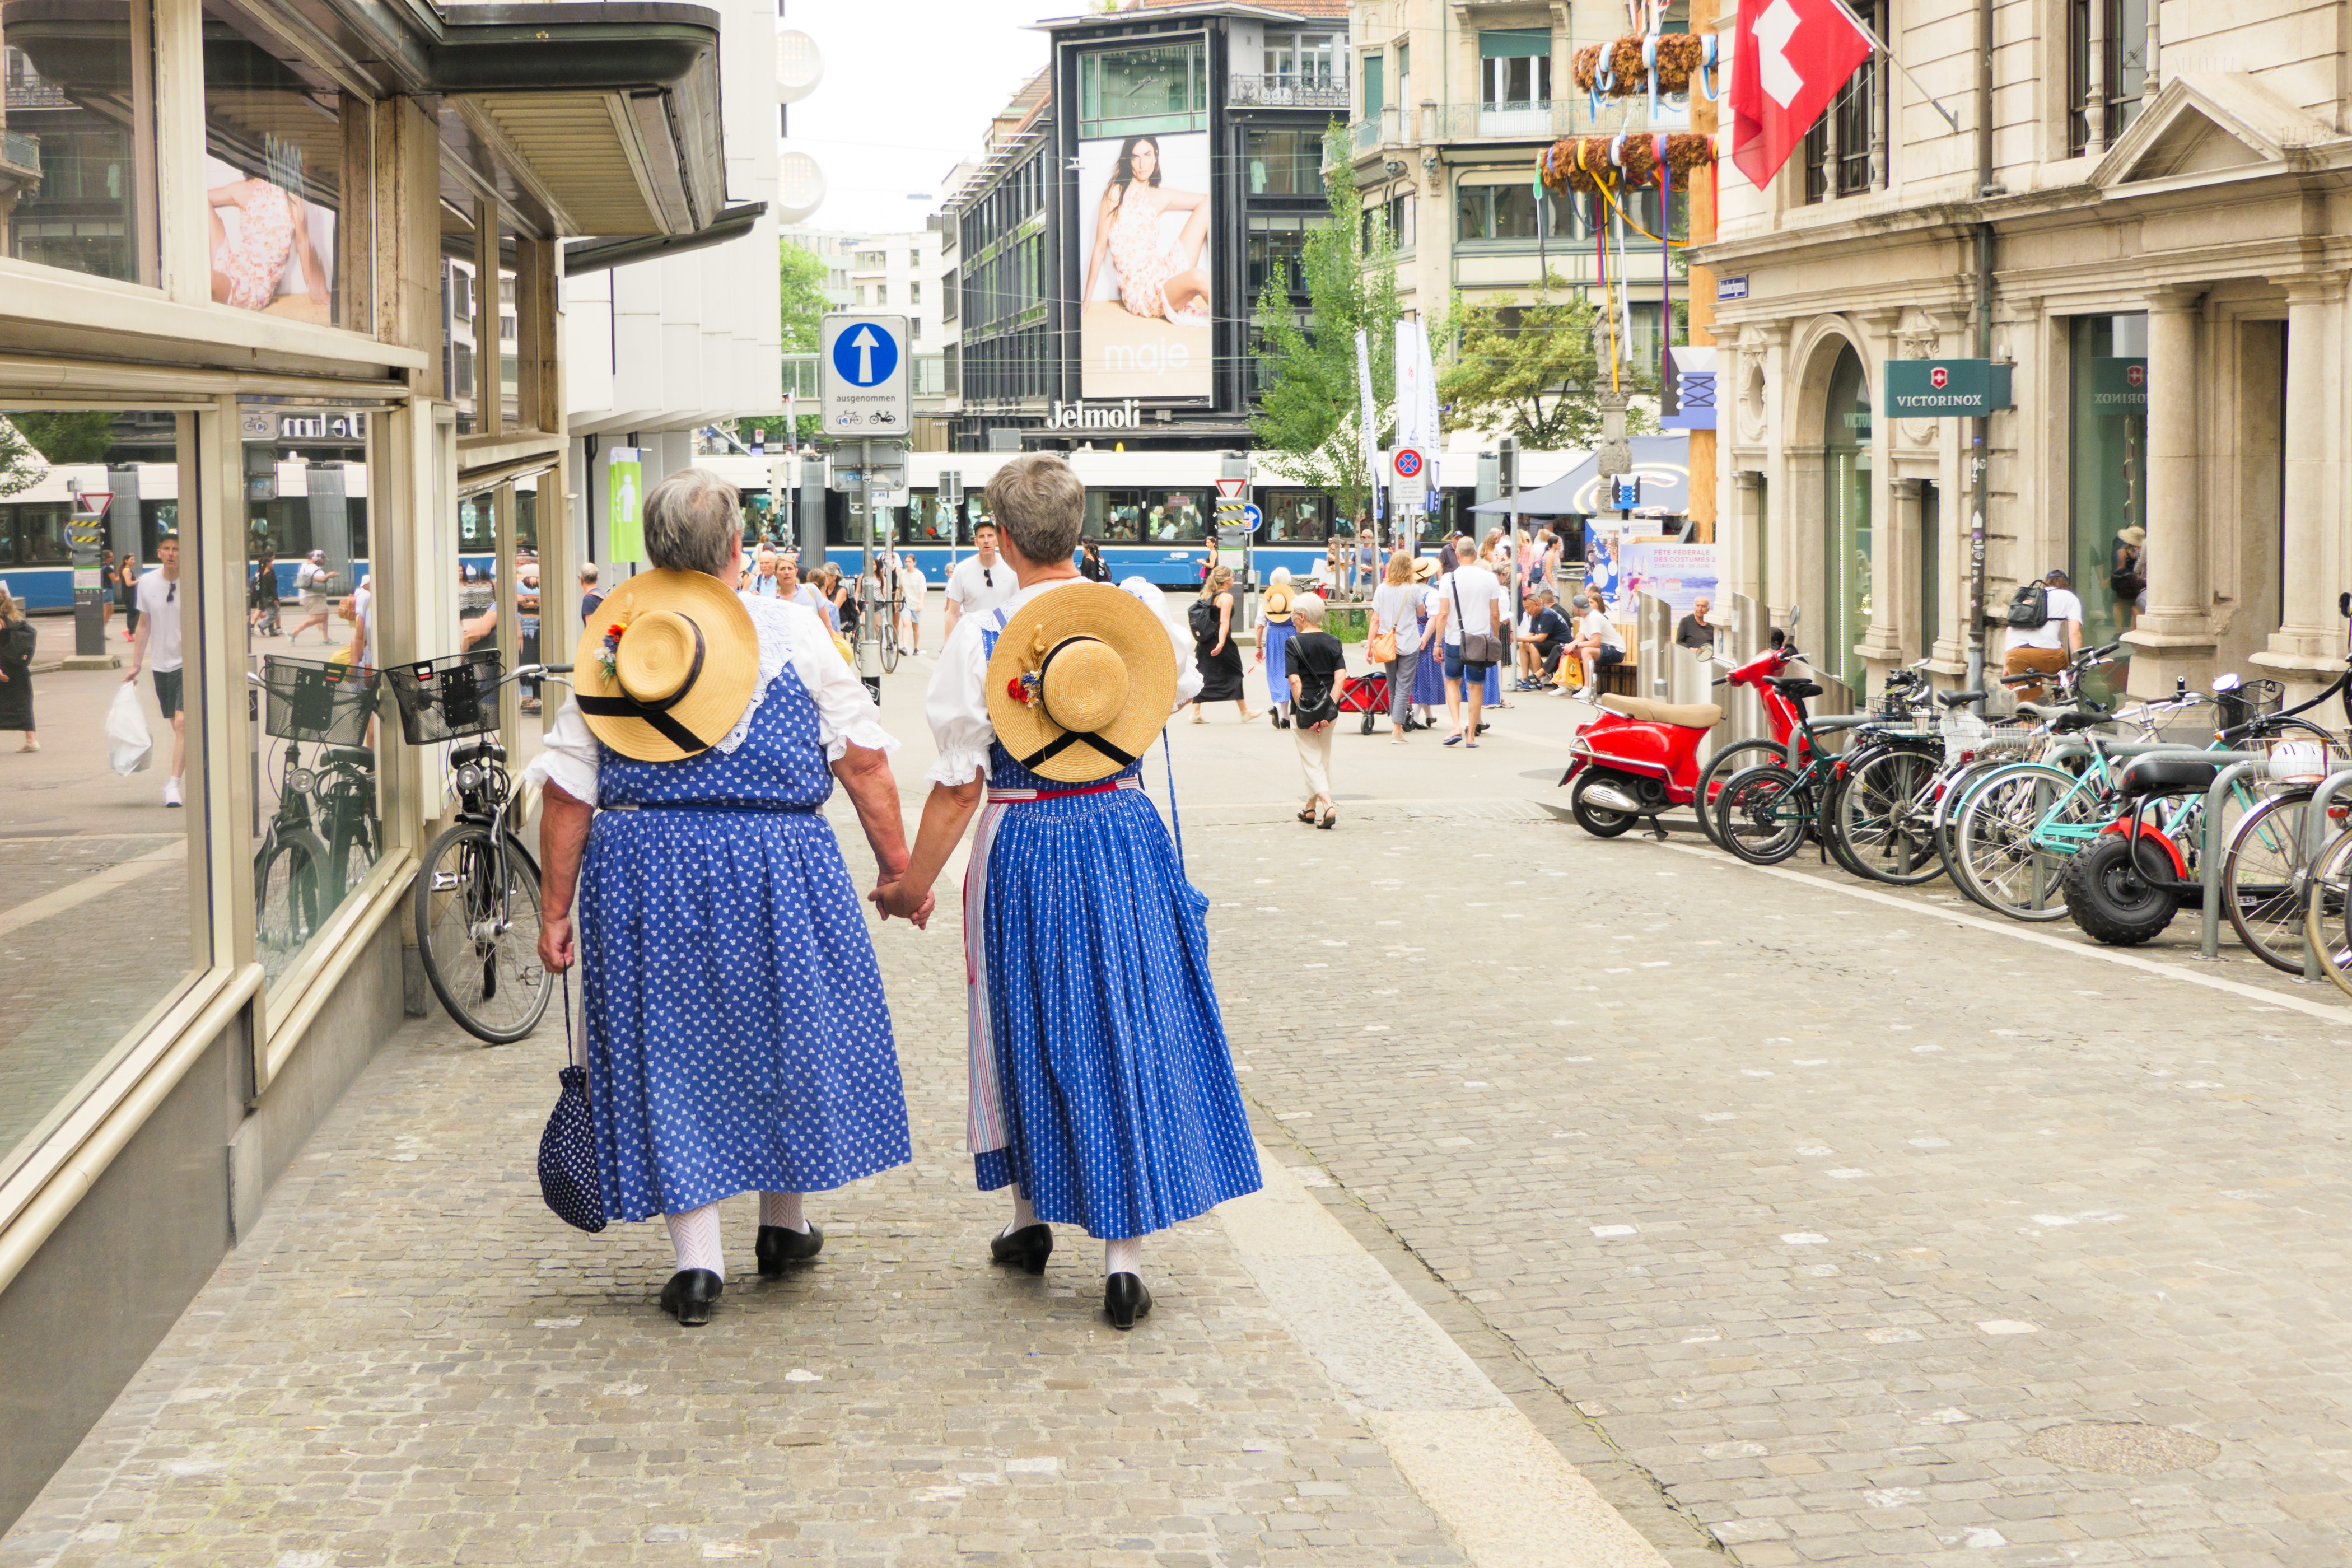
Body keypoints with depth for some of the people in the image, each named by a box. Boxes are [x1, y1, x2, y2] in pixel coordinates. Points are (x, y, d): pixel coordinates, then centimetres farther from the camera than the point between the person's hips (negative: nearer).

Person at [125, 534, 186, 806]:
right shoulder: (147, 583, 3)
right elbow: (144, 626, 13)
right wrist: (136, 665, 13)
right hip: (162, 665, 4)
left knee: (183, 722, -16)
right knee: (178, 727, 9)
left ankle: (173, 784, -16)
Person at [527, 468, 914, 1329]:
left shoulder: (608, 644, 1)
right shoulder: (792, 630, -3)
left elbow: (567, 795, 1)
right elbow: (863, 763, -2)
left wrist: (555, 909, 7)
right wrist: (897, 865, 7)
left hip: (643, 872, 1)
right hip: (775, 866, -1)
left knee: (671, 1048, 7)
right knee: (788, 1034, 16)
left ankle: (698, 1258, 4)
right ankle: (785, 1225, 28)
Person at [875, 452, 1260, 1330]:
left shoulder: (980, 639, -13)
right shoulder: (1145, 614, -5)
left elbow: (957, 788, -10)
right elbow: (1182, 692, 18)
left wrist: (912, 887, 2)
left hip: (1024, 848, -1)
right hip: (1127, 838, 2)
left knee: (1031, 1028, 16)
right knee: (1130, 1029, 6)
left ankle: (1031, 1220, 33)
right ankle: (1124, 1253, 3)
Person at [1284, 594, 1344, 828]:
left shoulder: (1293, 643, -9)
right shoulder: (1333, 642, 4)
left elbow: (1295, 680, -16)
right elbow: (1340, 677, -6)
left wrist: (1304, 713, -13)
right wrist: (1330, 707, -8)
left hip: (1303, 710, -5)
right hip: (1329, 710, 5)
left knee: (1311, 761, 1)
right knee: (1323, 759, 19)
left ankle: (1328, 806, -18)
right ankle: (1311, 809, 30)